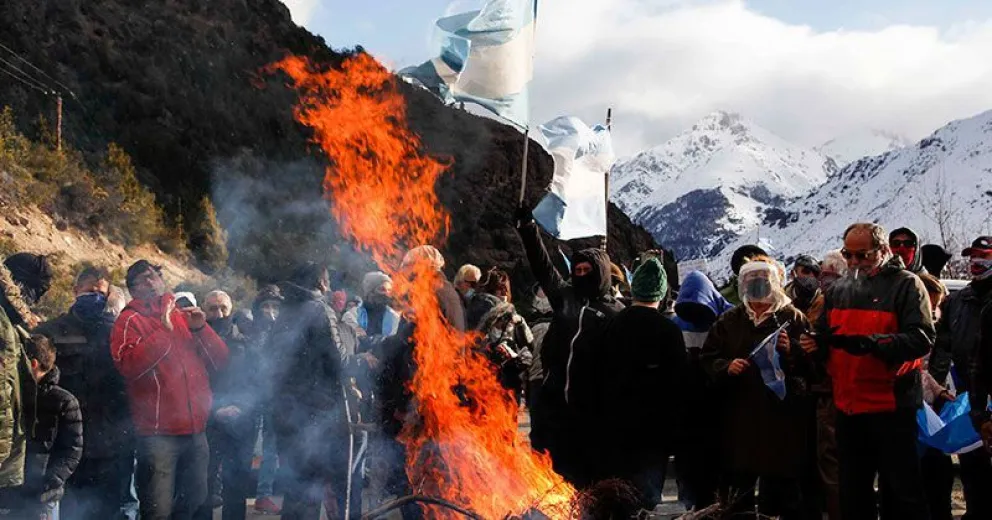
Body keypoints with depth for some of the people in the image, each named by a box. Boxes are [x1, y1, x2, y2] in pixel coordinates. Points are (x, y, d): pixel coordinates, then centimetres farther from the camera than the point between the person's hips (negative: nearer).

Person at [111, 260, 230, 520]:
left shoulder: (184, 316, 17)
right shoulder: (130, 320, 0)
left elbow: (220, 360, 11)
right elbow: (129, 365, -19)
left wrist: (201, 329, -4)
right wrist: (163, 330, -18)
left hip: (195, 430, 6)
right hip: (159, 432, -6)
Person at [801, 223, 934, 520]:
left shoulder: (906, 285, -6)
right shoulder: (839, 290, 13)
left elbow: (922, 338, -18)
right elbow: (826, 336, 21)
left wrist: (870, 343, -29)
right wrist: (816, 343, -3)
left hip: (891, 406, -6)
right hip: (848, 407, 6)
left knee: (902, 491, 2)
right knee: (853, 491, 15)